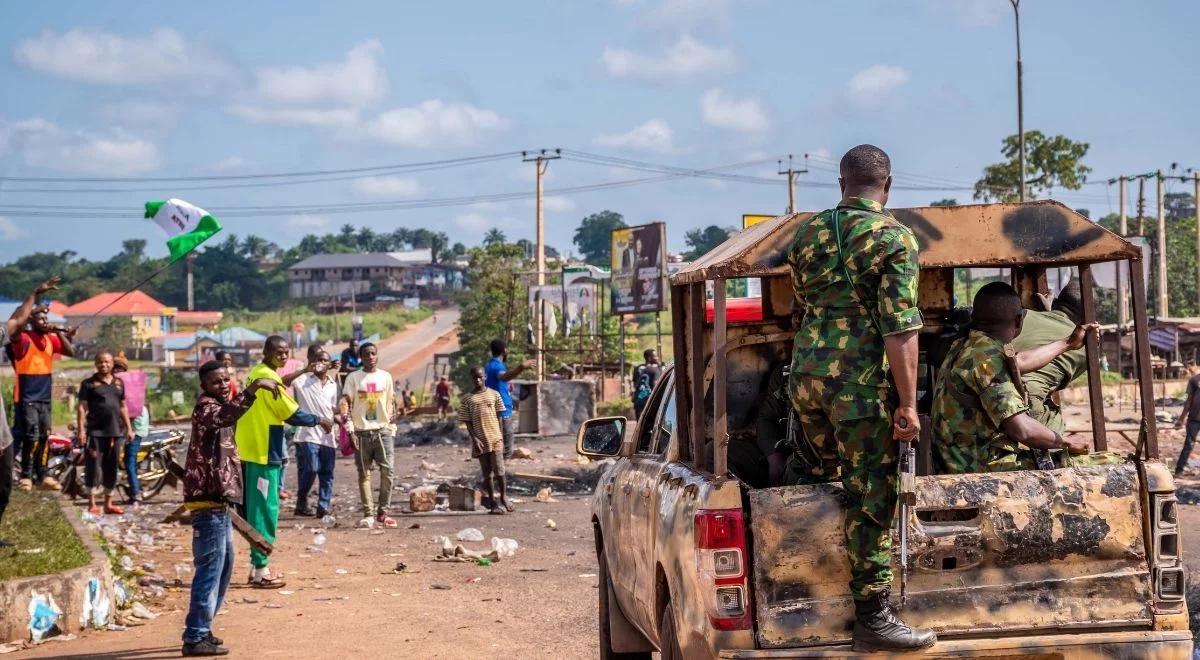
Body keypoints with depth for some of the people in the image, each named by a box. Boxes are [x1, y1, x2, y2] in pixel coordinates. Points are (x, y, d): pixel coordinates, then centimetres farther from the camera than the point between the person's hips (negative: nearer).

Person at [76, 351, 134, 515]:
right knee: (93, 467, -4)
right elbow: (82, 408, -4)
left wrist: (129, 428, 13)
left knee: (111, 469, 9)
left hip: (115, 432, 5)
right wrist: (81, 429, -13)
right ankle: (92, 504, 2)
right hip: (95, 432, -5)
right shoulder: (88, 383, 0)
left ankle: (108, 503, 18)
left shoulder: (119, 383, 14)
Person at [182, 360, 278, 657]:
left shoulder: (217, 407, 17)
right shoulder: (206, 407, -13)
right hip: (208, 502, -10)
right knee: (210, 569, -9)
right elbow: (226, 415, -38)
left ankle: (200, 630, 25)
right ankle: (195, 638, -6)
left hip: (218, 501, 10)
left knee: (223, 568, 17)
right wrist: (253, 389, -47)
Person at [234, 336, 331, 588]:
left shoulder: (256, 374, 13)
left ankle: (257, 566, 20)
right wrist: (320, 421, -2)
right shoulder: (268, 377, -15)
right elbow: (292, 413, -15)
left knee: (258, 510, 14)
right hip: (264, 453, -9)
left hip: (250, 450, 10)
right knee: (265, 510, -5)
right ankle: (260, 570, -2)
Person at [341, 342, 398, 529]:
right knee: (364, 474, 1)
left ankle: (382, 512, 0)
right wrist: (350, 430, -10)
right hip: (362, 431, -1)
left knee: (387, 471, -8)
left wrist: (391, 427, 5)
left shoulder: (386, 376, 9)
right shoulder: (353, 378, 2)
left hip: (383, 431, 1)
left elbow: (391, 403, 14)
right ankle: (368, 513, 5)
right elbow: (346, 404, -2)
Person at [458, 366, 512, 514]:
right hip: (480, 441, 1)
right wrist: (474, 439, -8)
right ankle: (493, 502, 10)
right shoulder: (467, 399, 5)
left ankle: (503, 498, 9)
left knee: (499, 470, -6)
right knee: (487, 473, 5)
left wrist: (501, 436, 2)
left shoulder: (494, 394, 6)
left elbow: (499, 416, 8)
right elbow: (467, 422, 3)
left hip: (495, 438, -1)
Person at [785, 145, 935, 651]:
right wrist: (908, 403, -11)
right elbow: (900, 328, -12)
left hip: (805, 371, 6)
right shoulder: (894, 238, -6)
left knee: (829, 474, 23)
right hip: (858, 380, -6)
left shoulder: (807, 234, 12)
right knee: (871, 498, -2)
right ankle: (872, 620, 0)